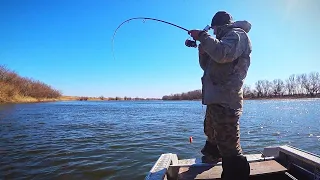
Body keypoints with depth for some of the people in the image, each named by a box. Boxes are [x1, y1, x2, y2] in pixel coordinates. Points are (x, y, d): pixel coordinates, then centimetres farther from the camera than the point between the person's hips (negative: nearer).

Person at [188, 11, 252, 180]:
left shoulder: (238, 34, -2)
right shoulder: (226, 39, 28)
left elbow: (223, 54, -26)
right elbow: (207, 66, 27)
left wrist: (203, 36, -15)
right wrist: (203, 50, 11)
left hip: (225, 101, -11)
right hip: (216, 99, 11)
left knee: (229, 147, -12)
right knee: (212, 138, 28)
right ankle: (211, 157, 48)